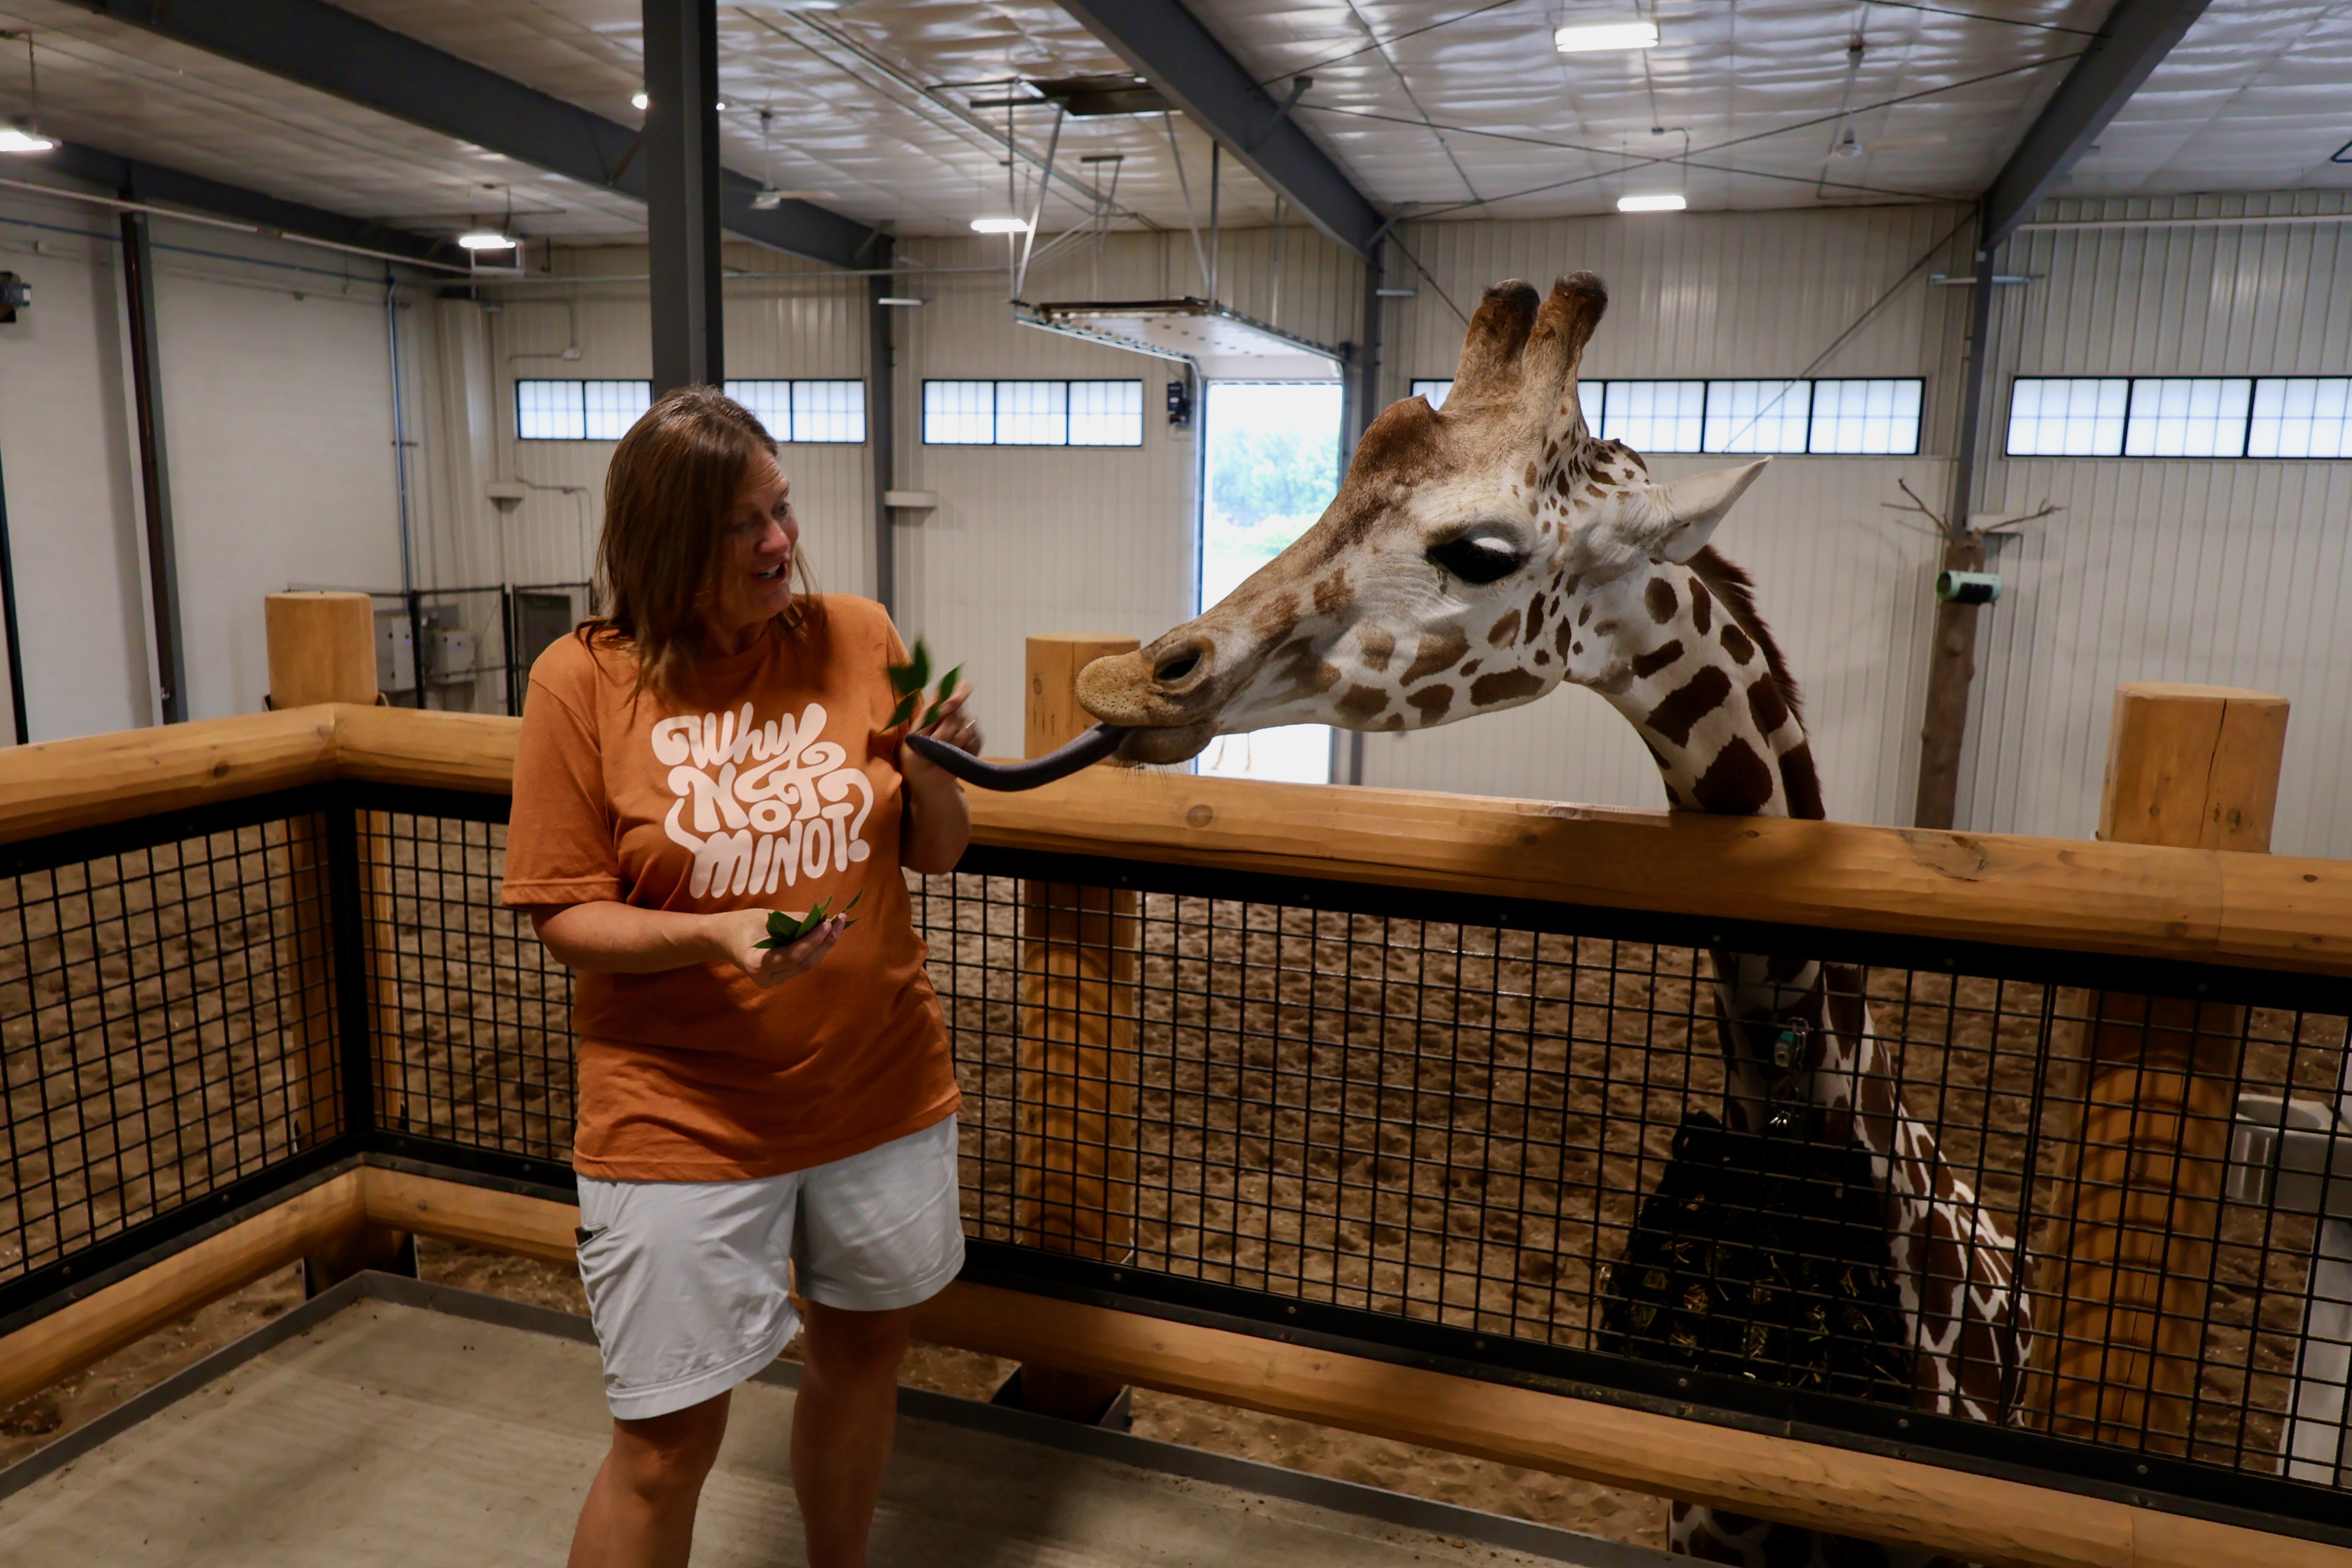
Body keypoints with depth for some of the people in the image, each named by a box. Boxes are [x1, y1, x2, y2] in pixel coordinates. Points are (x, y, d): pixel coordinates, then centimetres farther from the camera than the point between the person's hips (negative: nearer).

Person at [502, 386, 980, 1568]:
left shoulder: (856, 636, -2)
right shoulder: (582, 679, -9)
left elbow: (934, 855, 6)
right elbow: (566, 918, -7)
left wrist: (937, 778, -15)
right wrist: (716, 937, -23)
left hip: (881, 1089, 4)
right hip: (685, 1117, -3)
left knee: (863, 1347, 21)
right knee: (667, 1440, 5)